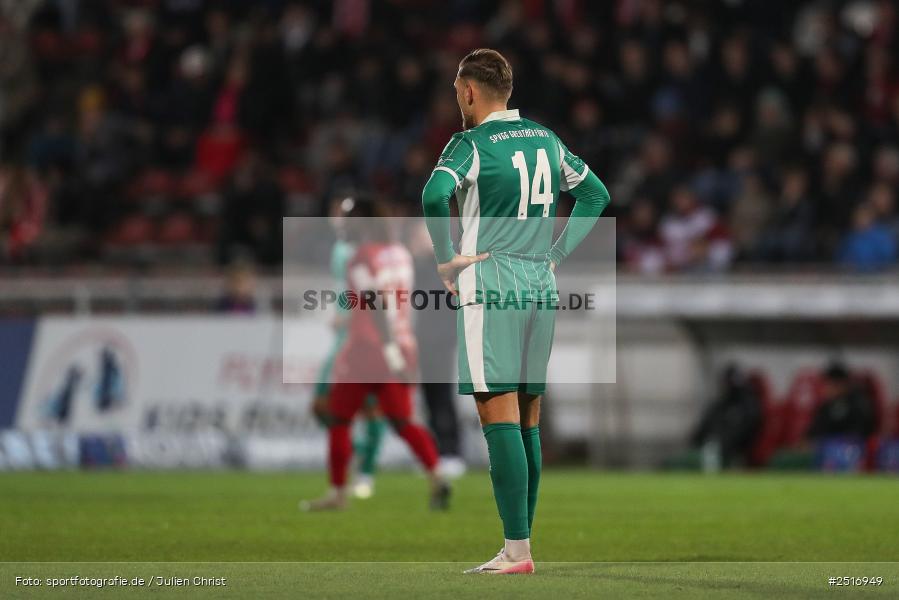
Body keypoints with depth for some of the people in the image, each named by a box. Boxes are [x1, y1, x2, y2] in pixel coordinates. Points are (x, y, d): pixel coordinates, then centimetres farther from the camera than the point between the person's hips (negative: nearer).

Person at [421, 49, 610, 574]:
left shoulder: (472, 144, -8)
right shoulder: (546, 140, 13)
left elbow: (435, 195, -25)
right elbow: (596, 194, 23)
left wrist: (446, 257, -13)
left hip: (490, 288, -6)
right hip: (542, 289, 7)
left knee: (499, 417, -8)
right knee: (528, 421, 10)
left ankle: (517, 550, -13)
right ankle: (523, 544, 12)